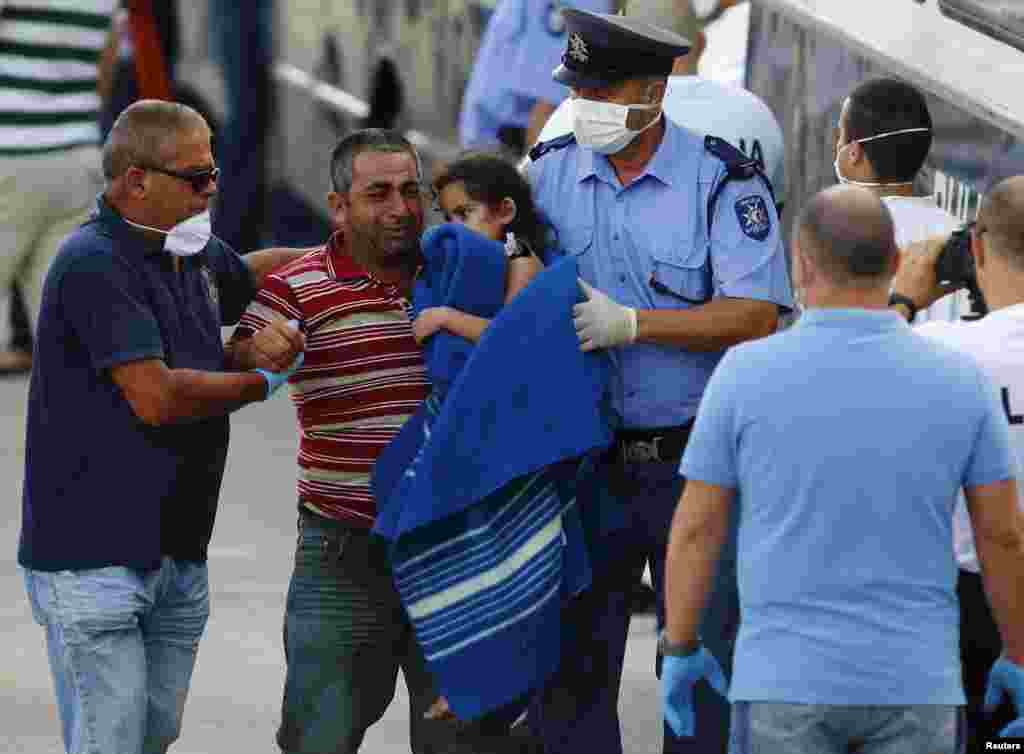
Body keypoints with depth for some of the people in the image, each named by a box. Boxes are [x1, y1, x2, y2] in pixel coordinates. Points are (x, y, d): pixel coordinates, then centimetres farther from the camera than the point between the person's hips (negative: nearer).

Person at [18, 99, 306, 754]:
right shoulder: (94, 263, -16)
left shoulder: (192, 252, 13)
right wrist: (264, 380, -6)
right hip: (94, 559, -9)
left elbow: (251, 272, 38)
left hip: (178, 554, 9)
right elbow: (157, 398, -22)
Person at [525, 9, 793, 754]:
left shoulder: (722, 180, -8)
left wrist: (629, 323, -22)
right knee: (571, 662, 6)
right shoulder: (551, 174, 5)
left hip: (693, 462, -3)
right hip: (586, 462, 3)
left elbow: (754, 316, -15)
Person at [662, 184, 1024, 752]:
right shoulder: (959, 382, -5)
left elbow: (696, 529, -3)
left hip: (788, 681, -1)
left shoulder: (746, 375, -9)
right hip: (912, 683, 1)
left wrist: (680, 649, 11)